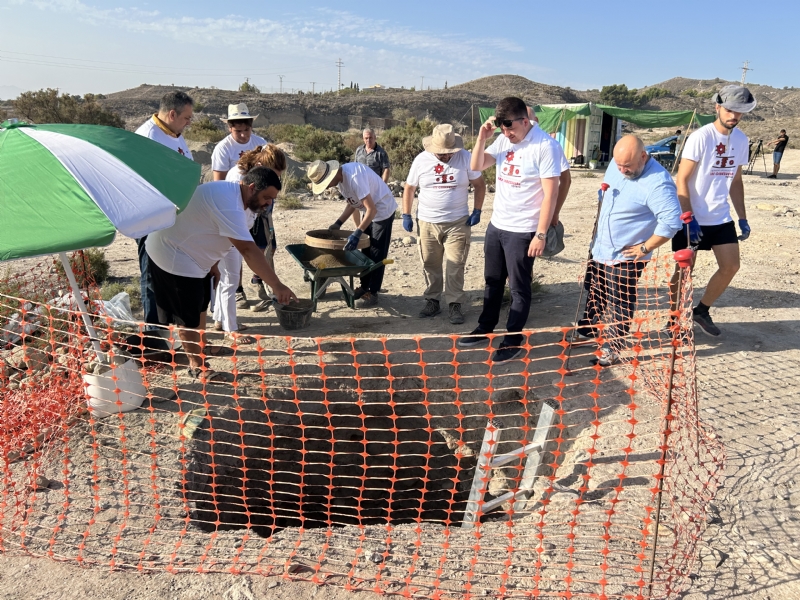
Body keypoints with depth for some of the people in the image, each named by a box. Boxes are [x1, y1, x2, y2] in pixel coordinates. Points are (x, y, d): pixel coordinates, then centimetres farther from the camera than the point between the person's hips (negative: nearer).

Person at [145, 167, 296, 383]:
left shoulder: (228, 191, 2)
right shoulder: (228, 204, -31)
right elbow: (248, 250, -37)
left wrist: (211, 263, 11)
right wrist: (277, 286, -37)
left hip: (187, 252, 10)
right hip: (173, 257, -10)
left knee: (200, 306, 18)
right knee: (189, 316, 1)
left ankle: (201, 349, 32)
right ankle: (196, 365, 16)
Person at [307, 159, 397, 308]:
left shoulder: (354, 177, -33)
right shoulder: (341, 178, -4)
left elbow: (372, 209, -33)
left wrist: (357, 234, -36)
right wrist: (338, 223, 2)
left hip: (382, 211, -9)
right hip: (369, 212, 9)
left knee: (377, 254, -3)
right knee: (366, 251, 15)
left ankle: (372, 293, 5)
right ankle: (364, 286, 26)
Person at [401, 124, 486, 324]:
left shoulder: (465, 158, -6)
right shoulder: (421, 160, -3)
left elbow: (480, 184, 2)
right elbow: (409, 188, 7)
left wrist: (477, 211, -4)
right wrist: (406, 215, 3)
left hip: (458, 223, -2)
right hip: (427, 223, 2)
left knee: (456, 266, 0)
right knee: (430, 265, 10)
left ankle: (454, 305, 10)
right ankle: (432, 301, 23)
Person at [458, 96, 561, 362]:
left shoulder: (545, 146, -17)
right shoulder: (504, 141, 3)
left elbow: (550, 194, -18)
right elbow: (476, 166, 7)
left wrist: (541, 234, -20)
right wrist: (482, 137, -8)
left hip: (522, 231, -7)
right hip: (496, 225, 7)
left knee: (519, 288, 5)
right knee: (492, 281, 18)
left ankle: (513, 342, 18)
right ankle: (484, 330, 33)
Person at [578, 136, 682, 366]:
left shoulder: (657, 182, -26)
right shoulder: (617, 164, 0)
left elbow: (672, 221, -29)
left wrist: (645, 248, -21)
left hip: (626, 257, -8)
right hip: (601, 249, 8)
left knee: (619, 305, 3)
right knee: (595, 295, 22)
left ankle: (611, 349, 18)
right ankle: (585, 331, 40)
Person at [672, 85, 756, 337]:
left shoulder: (741, 140, 6)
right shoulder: (700, 137, -13)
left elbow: (736, 181, 15)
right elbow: (682, 180, -15)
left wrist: (742, 218, 12)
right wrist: (689, 218, -21)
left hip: (721, 218, 6)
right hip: (693, 218, -6)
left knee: (731, 266, 4)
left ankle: (702, 311, 22)